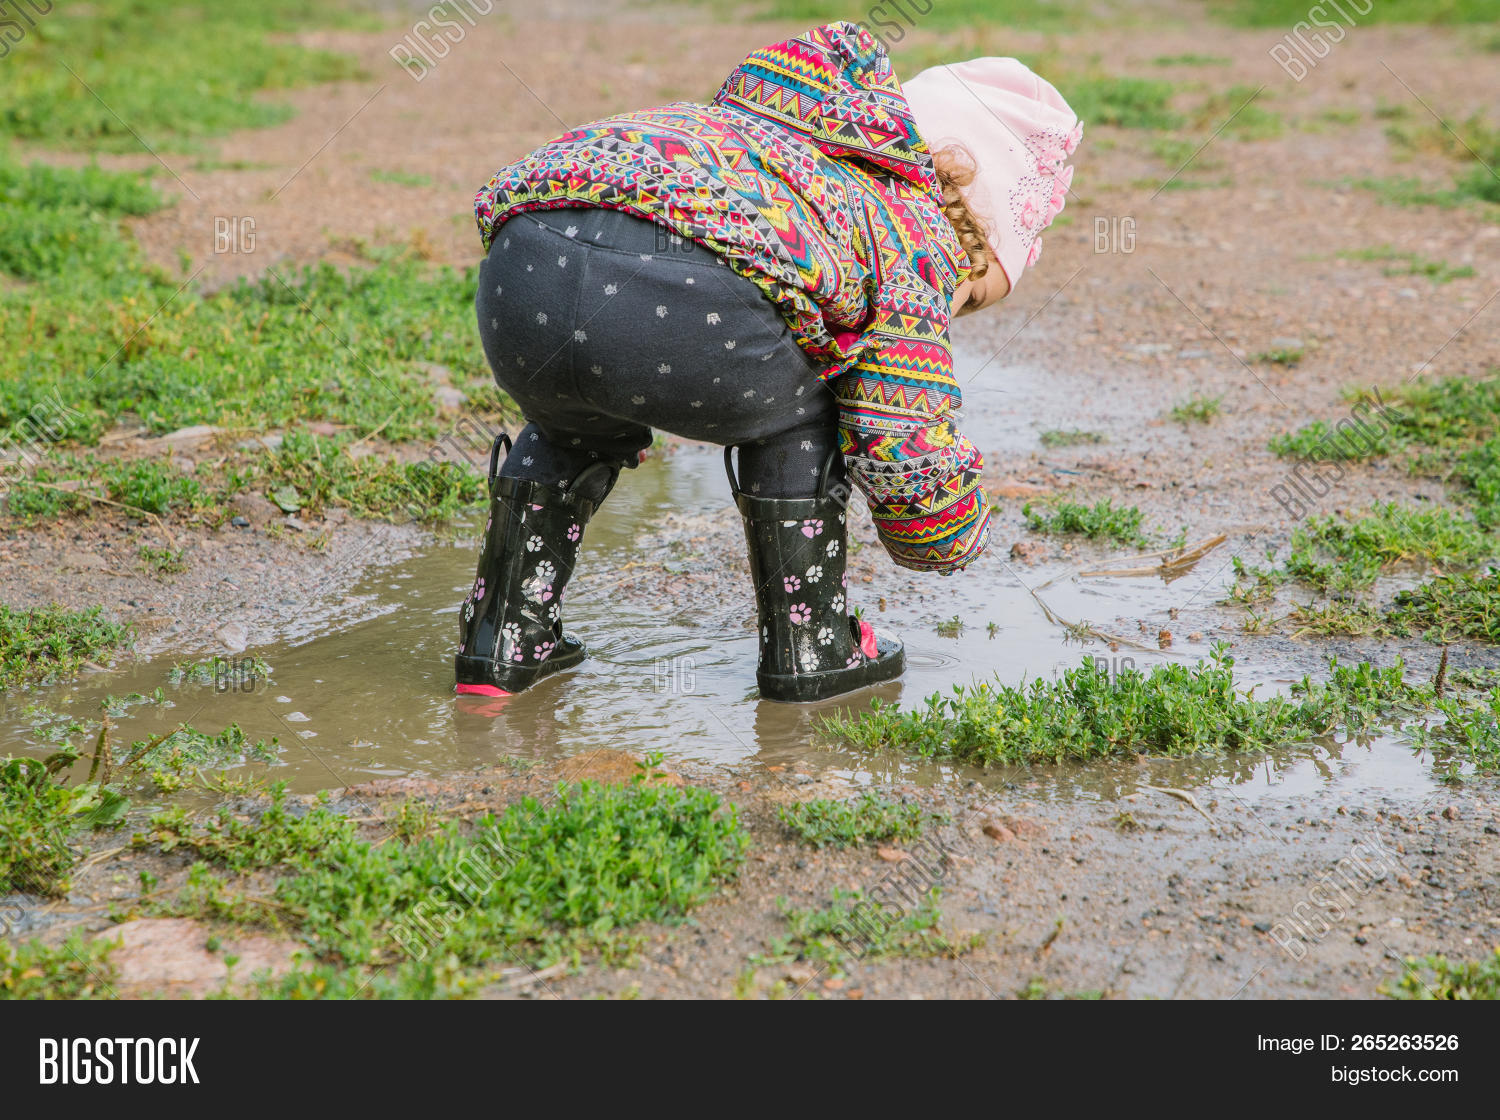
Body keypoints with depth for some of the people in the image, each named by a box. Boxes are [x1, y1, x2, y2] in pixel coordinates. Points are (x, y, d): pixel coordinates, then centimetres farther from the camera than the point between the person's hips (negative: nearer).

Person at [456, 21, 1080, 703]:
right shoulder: (916, 221, 21)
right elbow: (909, 455, 16)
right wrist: (952, 536, 37)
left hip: (517, 272, 6)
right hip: (677, 297, -6)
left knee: (576, 429, 38)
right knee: (793, 416, 26)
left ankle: (505, 640, 34)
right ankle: (806, 649, 30)